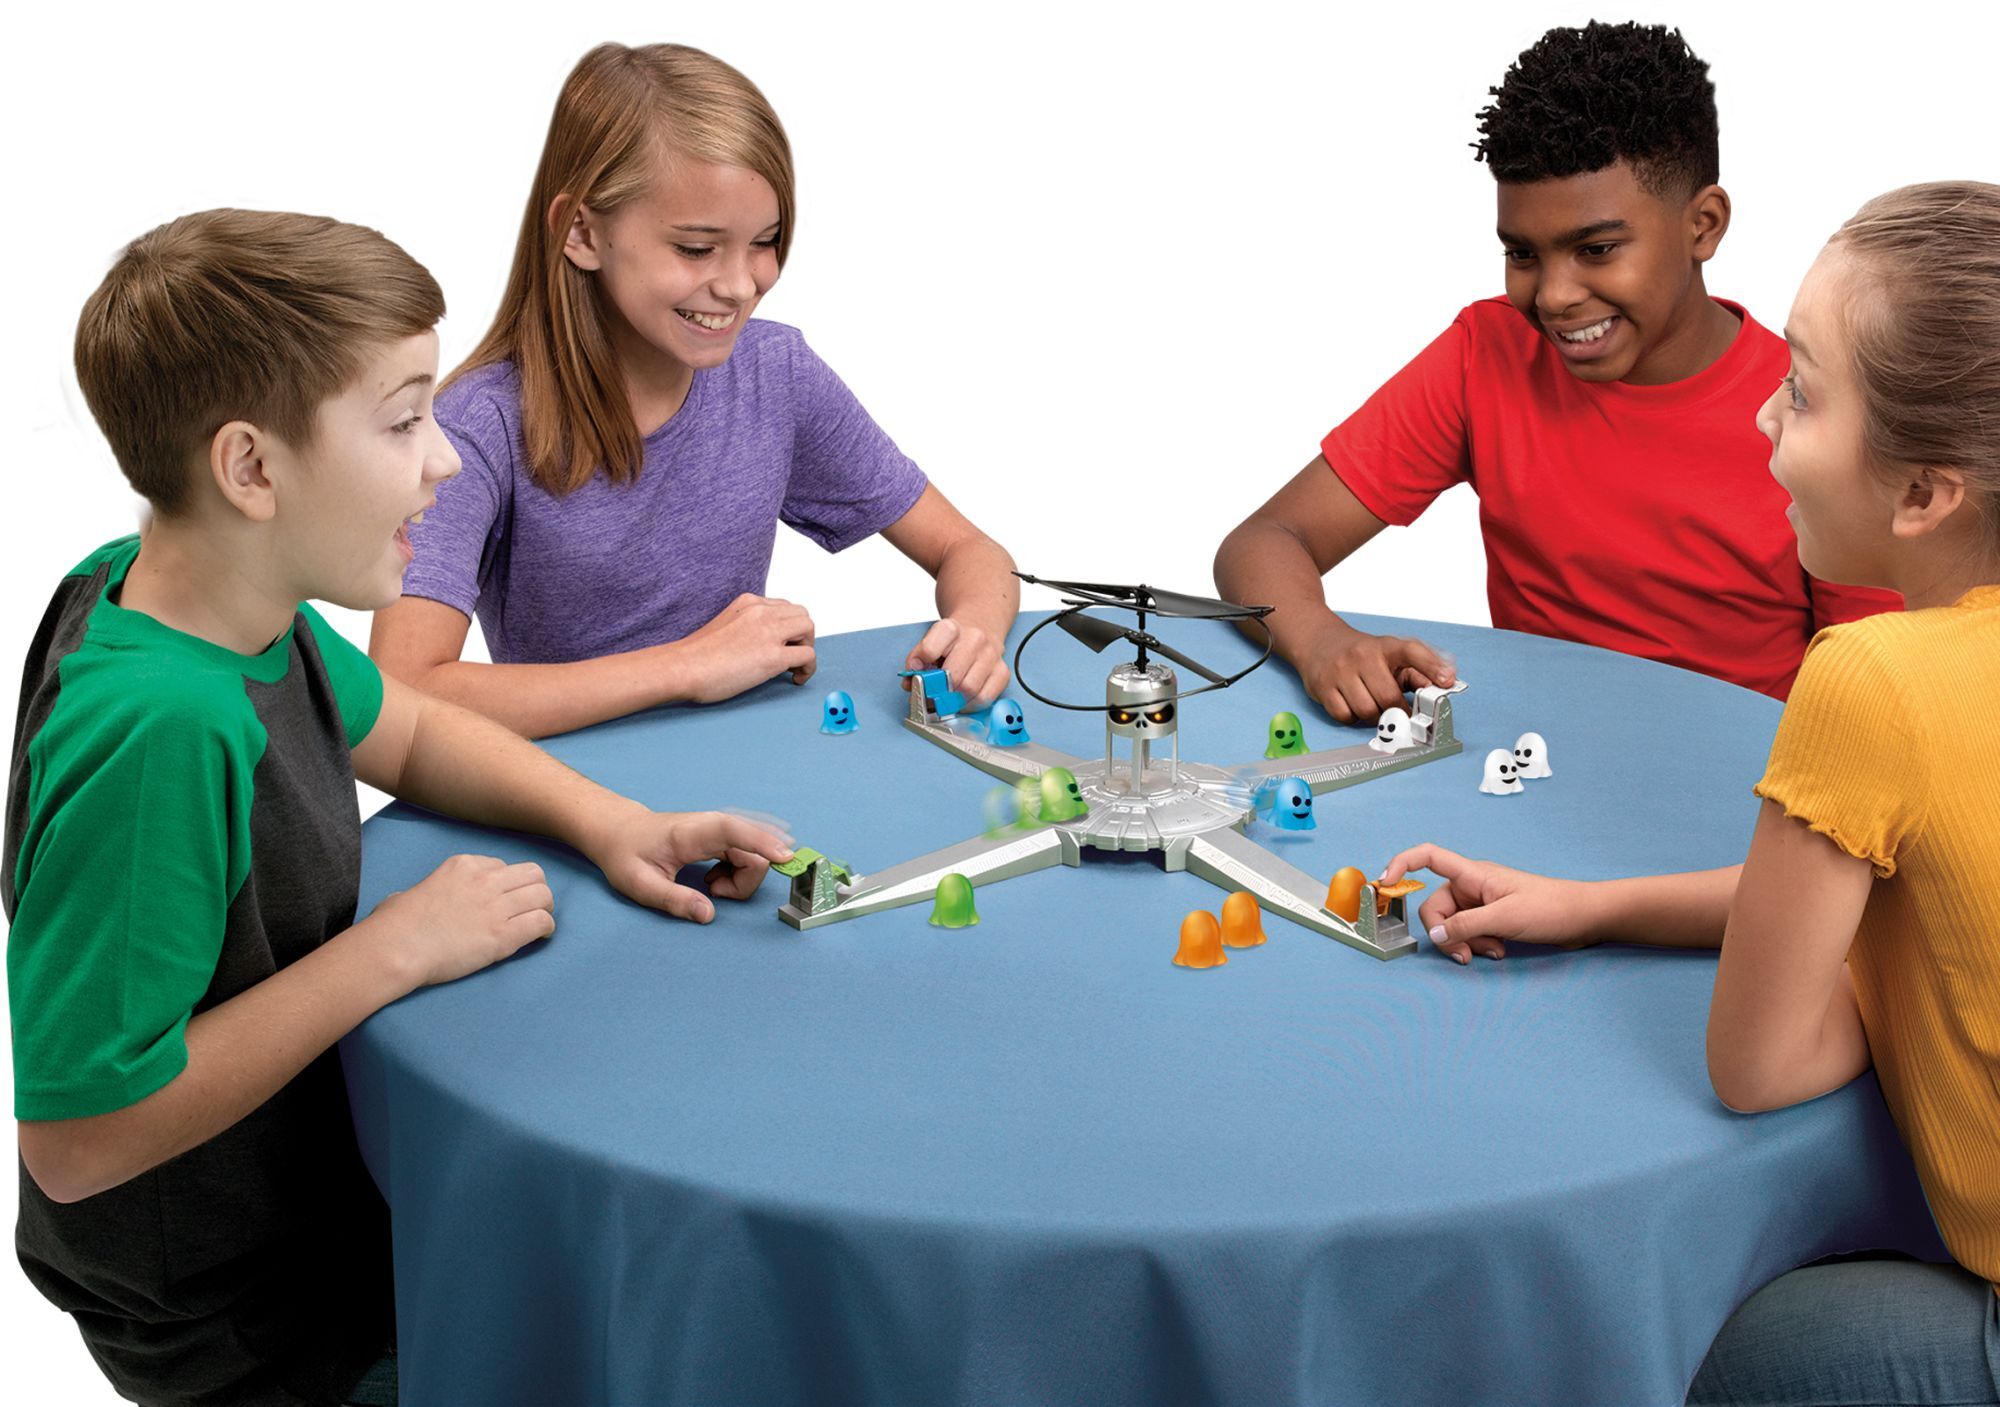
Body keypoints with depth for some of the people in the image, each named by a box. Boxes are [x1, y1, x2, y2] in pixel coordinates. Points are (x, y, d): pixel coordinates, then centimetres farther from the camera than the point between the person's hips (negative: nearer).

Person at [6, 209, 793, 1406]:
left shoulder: (238, 609, -8)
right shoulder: (158, 725, -34)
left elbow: (401, 728, 13)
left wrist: (605, 821, -5)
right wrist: (394, 950, -27)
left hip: (311, 1174, 8)